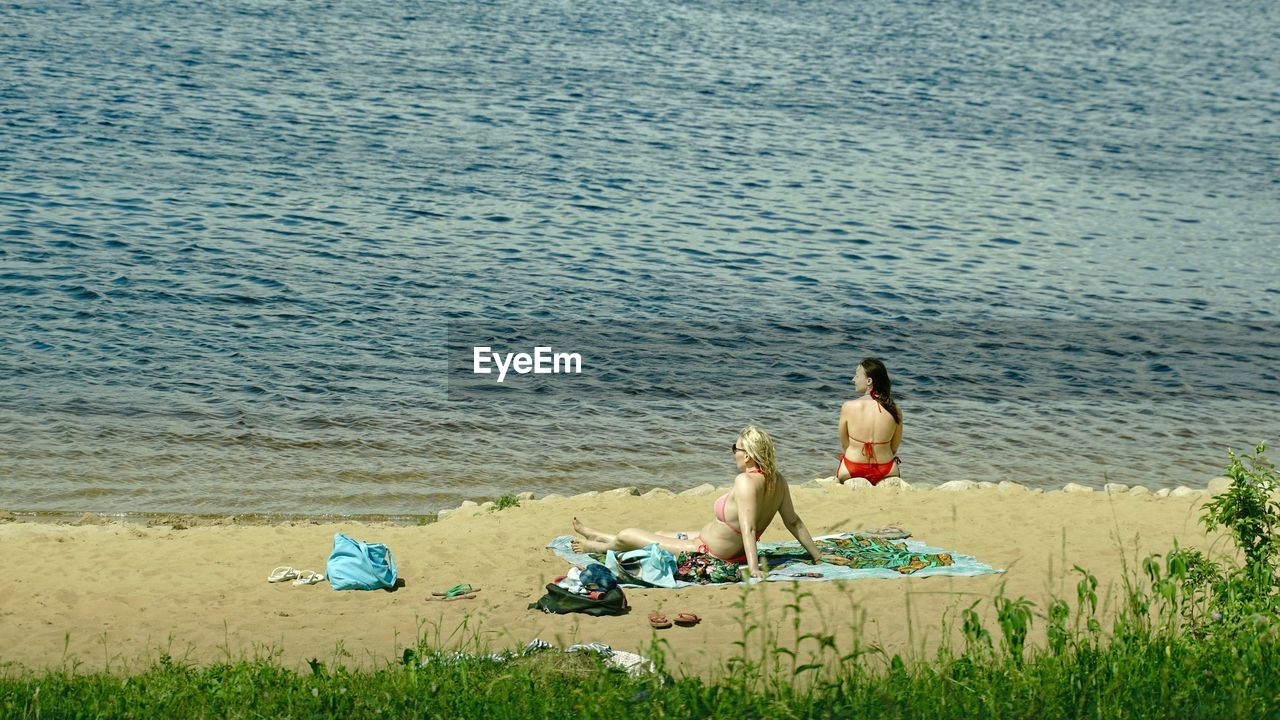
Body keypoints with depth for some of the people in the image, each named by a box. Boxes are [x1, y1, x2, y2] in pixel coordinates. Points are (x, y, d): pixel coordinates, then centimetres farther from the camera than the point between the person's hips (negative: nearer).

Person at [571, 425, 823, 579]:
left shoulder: (745, 482, -32)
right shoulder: (777, 480, -8)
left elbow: (748, 529, -39)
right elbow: (794, 523, -3)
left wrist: (753, 568, -45)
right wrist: (818, 556, 6)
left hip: (707, 551, -9)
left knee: (627, 536, 8)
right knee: (660, 534, 30)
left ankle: (600, 546, 43)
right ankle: (598, 536, 52)